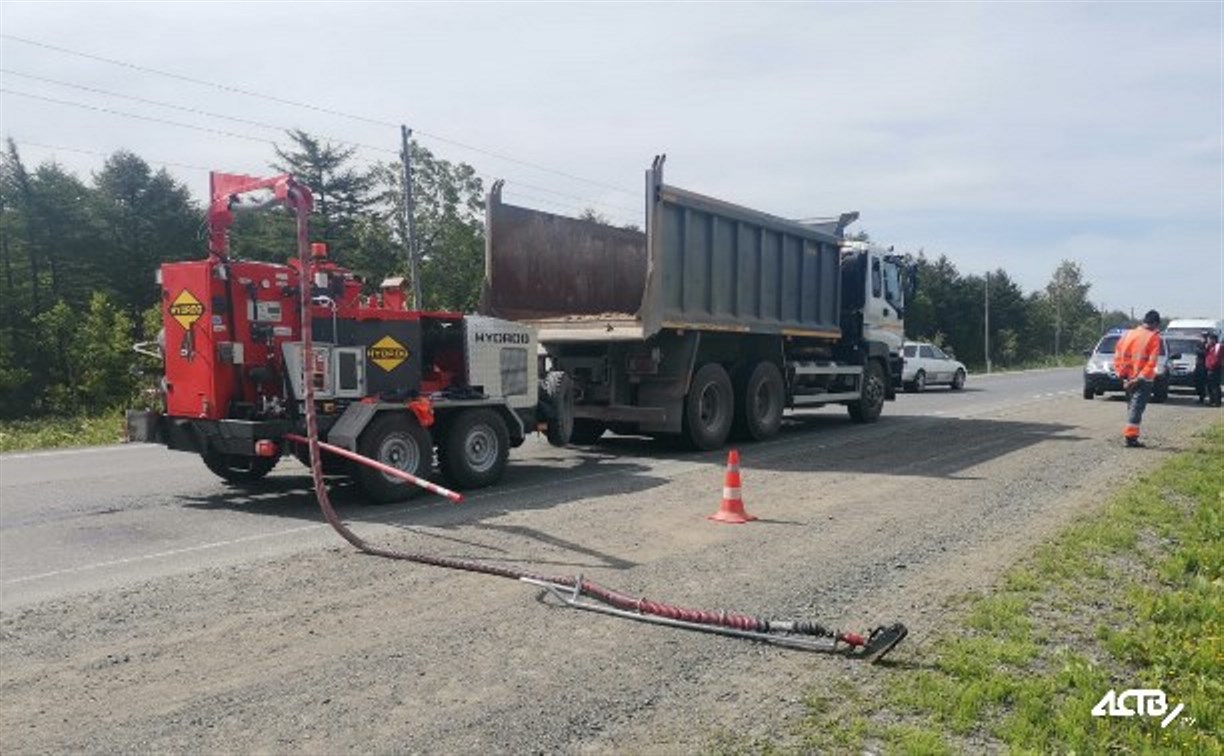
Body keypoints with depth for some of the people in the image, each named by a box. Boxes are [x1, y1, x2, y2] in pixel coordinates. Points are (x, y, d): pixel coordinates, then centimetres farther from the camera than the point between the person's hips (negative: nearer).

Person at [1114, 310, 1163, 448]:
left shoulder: (1128, 334, 7)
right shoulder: (1154, 337, -8)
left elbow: (1117, 356, 5)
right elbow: (1151, 362, -16)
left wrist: (1121, 373, 4)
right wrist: (1140, 378, -16)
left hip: (1128, 378, 5)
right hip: (1143, 379, -5)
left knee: (1132, 406, 16)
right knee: (1137, 407, -4)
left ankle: (1130, 436, 19)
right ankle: (1131, 437, -7)